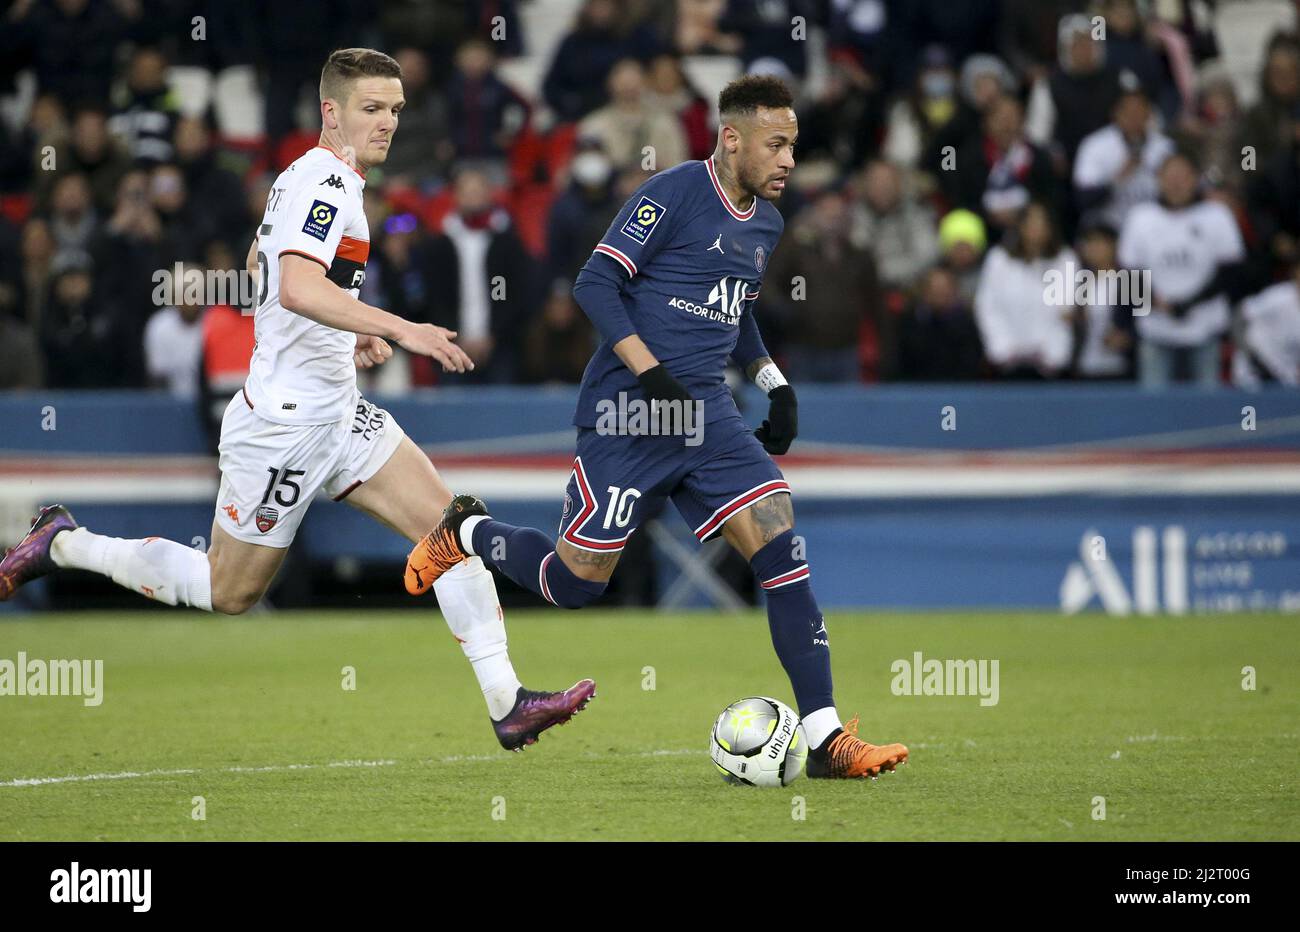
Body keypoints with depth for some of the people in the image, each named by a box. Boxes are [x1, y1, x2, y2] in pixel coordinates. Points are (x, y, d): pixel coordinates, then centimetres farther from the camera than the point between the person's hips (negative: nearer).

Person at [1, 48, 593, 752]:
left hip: (337, 413, 10)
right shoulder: (326, 184, -19)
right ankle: (63, 544, 23)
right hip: (283, 422, -10)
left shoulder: (309, 177, 13)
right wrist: (399, 329, -39)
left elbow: (260, 262, 28)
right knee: (229, 592, 5)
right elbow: (298, 288, -35)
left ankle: (506, 703, -8)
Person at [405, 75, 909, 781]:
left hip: (706, 417, 7)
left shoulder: (765, 223, 15)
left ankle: (825, 740, -13)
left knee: (782, 548, -12)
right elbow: (595, 284, -14)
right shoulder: (675, 194, -10)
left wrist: (773, 381, 16)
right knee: (573, 583, -1)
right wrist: (652, 373, -21)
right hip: (627, 415, -6)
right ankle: (465, 532, 31)